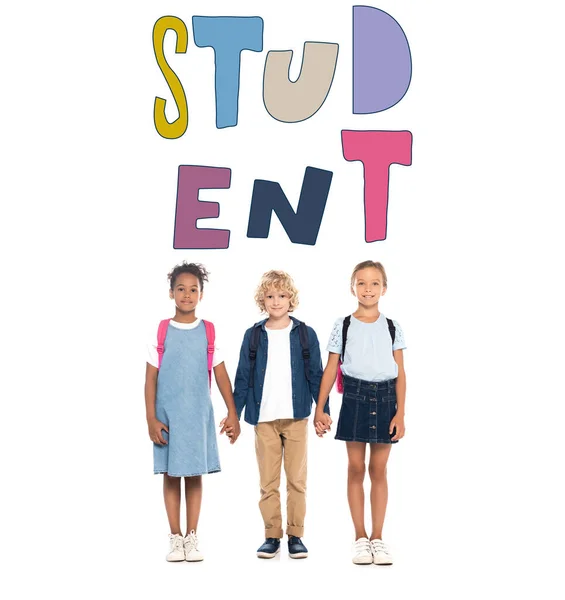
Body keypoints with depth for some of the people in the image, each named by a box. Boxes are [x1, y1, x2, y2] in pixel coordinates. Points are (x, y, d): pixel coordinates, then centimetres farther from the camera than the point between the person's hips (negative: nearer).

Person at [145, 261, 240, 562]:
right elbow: (150, 378, 0)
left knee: (194, 475, 4)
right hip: (167, 414, 0)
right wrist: (151, 418, -5)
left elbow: (221, 374, 4)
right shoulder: (161, 332, 0)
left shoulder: (209, 332, 2)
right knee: (171, 474, 4)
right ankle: (175, 538, 12)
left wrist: (232, 412, 1)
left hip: (198, 413, 1)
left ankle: (192, 538, 12)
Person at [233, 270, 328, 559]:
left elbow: (316, 375, 5)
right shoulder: (253, 335, 4)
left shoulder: (305, 334, 2)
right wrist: (234, 413, 3)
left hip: (296, 416, -1)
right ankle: (271, 536, 13)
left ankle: (295, 535, 13)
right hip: (263, 418, 1)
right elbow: (243, 378, 6)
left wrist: (324, 410, 1)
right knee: (268, 481, 5)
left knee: (297, 479, 4)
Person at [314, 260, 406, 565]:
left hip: (384, 398, 1)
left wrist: (400, 412, -4)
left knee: (378, 469, 5)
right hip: (354, 398, -1)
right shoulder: (343, 326, 3)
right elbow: (330, 369, 3)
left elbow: (400, 373, 4)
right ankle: (360, 537, 11)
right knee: (355, 468, 4)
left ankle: (377, 537, 12)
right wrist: (319, 409, -1)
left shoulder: (392, 327, 5)